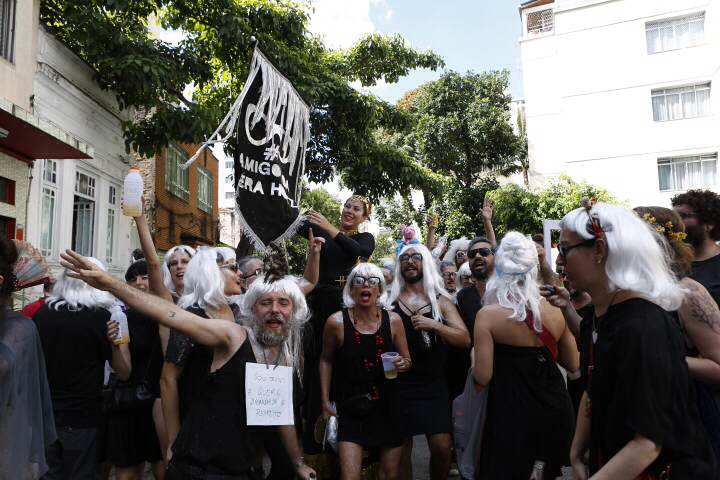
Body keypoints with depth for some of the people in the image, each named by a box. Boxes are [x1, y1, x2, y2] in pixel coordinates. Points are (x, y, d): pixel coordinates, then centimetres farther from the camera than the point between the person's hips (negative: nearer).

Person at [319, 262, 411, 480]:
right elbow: (326, 360, 4)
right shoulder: (336, 322, -12)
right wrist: (325, 401, 3)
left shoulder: (393, 320, -8)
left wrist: (403, 364, -18)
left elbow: (407, 360, 5)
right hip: (350, 409, -2)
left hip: (387, 407, 3)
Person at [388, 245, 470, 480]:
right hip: (399, 385, 0)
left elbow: (465, 340, -5)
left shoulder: (441, 301, 2)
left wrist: (434, 325, -19)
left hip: (434, 385, 0)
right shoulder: (389, 301, 2)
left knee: (442, 446, -5)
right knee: (401, 447, 7)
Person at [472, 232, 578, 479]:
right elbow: (573, 365, 8)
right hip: (555, 409, 4)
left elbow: (483, 378, -16)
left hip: (512, 412, -4)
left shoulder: (488, 315, -14)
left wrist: (474, 359, 4)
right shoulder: (555, 311, -3)